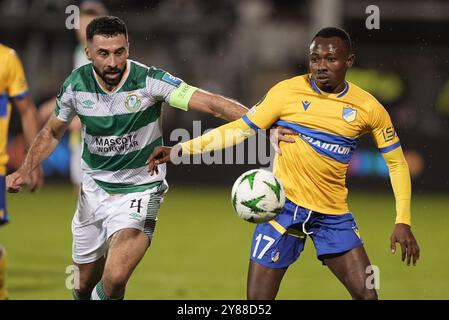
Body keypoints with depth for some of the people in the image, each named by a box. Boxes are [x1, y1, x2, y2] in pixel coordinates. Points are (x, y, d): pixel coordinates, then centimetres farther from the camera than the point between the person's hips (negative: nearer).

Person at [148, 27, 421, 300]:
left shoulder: (368, 108, -1)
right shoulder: (287, 92, -4)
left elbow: (397, 163, 6)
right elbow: (241, 129, 0)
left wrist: (403, 222, -3)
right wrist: (180, 150, -7)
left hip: (333, 214, 1)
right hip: (284, 205, -1)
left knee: (367, 295, -7)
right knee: (258, 299, -5)